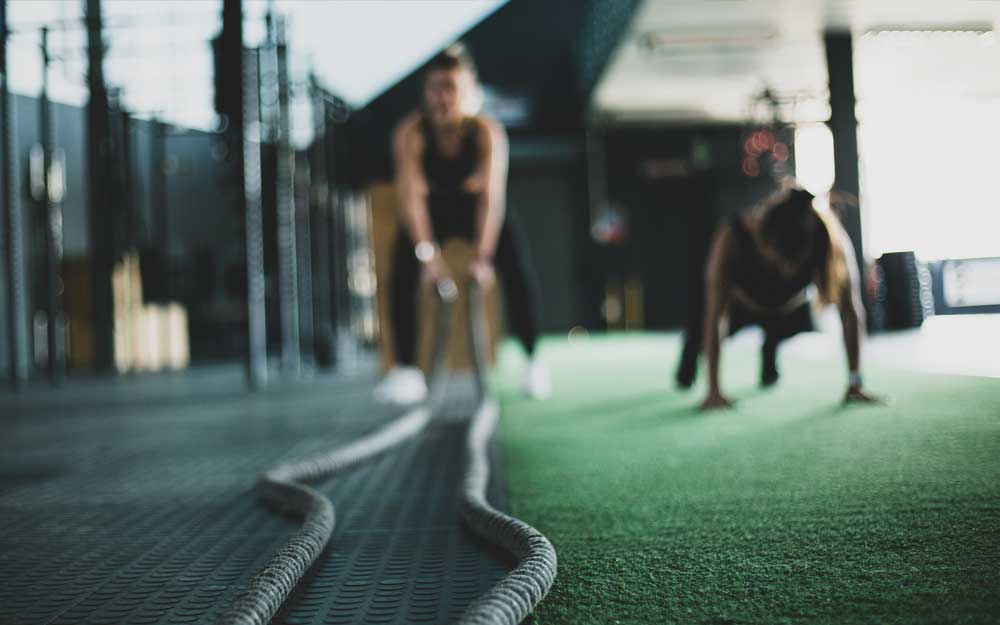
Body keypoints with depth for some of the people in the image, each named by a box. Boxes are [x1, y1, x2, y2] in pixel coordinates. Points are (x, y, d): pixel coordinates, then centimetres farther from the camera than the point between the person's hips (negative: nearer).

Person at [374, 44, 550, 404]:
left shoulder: (487, 131, -27)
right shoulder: (410, 132, -26)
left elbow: (491, 197, -33)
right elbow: (411, 196, -31)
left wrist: (483, 256, -42)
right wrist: (428, 254, -42)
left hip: (475, 209, 0)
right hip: (432, 213, 1)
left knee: (517, 267, -21)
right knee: (403, 270, -22)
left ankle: (533, 360, -7)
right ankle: (405, 369, -13)